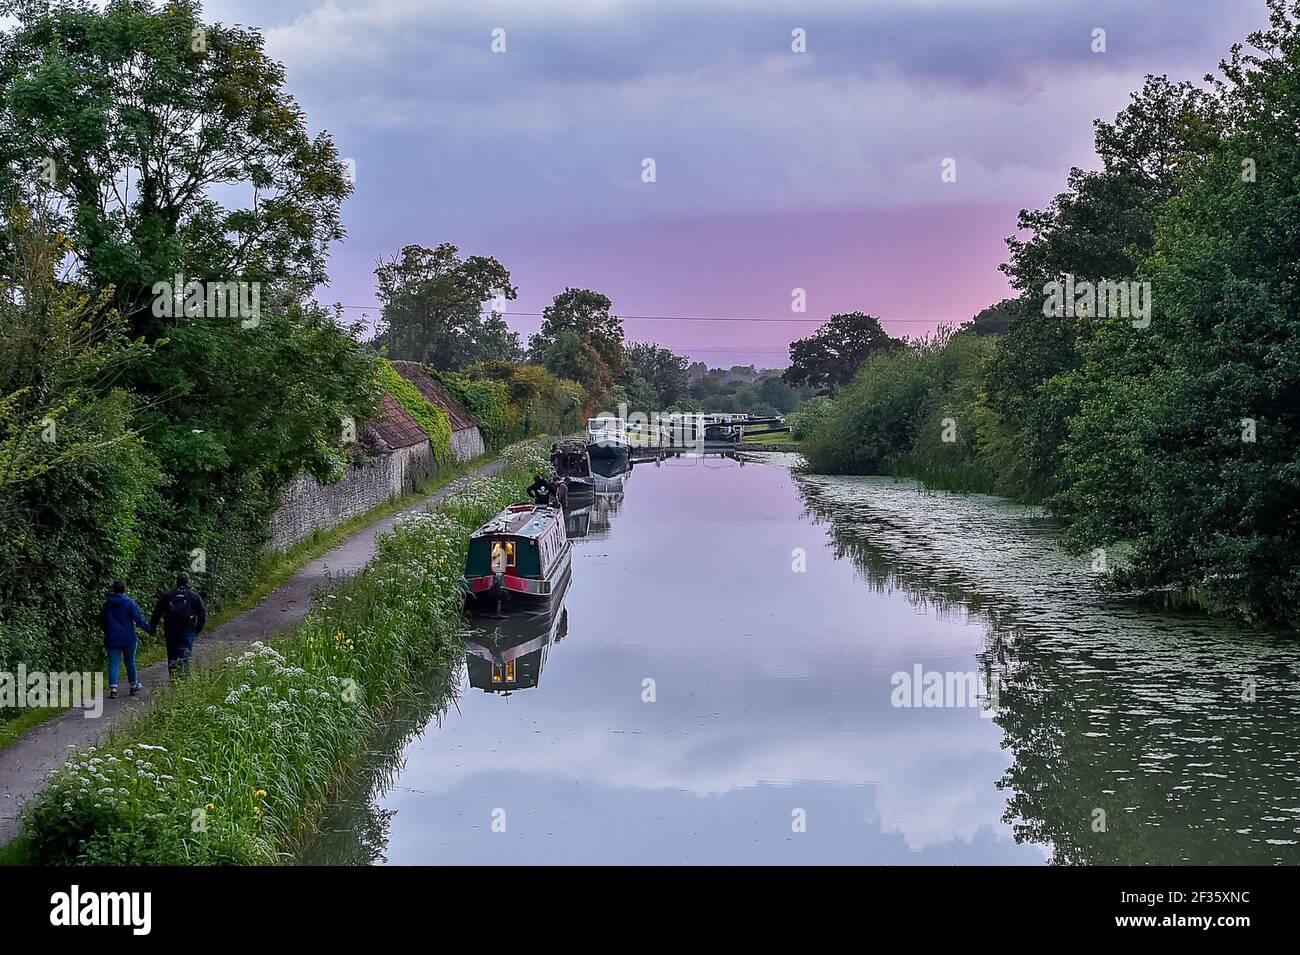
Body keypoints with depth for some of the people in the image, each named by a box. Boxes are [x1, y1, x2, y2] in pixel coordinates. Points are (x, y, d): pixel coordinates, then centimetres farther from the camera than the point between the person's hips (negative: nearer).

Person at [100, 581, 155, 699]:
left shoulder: (107, 604, 5)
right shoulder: (129, 602, -8)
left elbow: (102, 621, 16)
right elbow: (138, 618, -10)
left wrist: (106, 632, 33)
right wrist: (150, 629, -3)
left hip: (112, 639, 2)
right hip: (128, 638, -2)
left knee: (113, 663, 1)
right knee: (130, 661, 11)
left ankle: (113, 688, -13)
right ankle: (134, 685, 24)